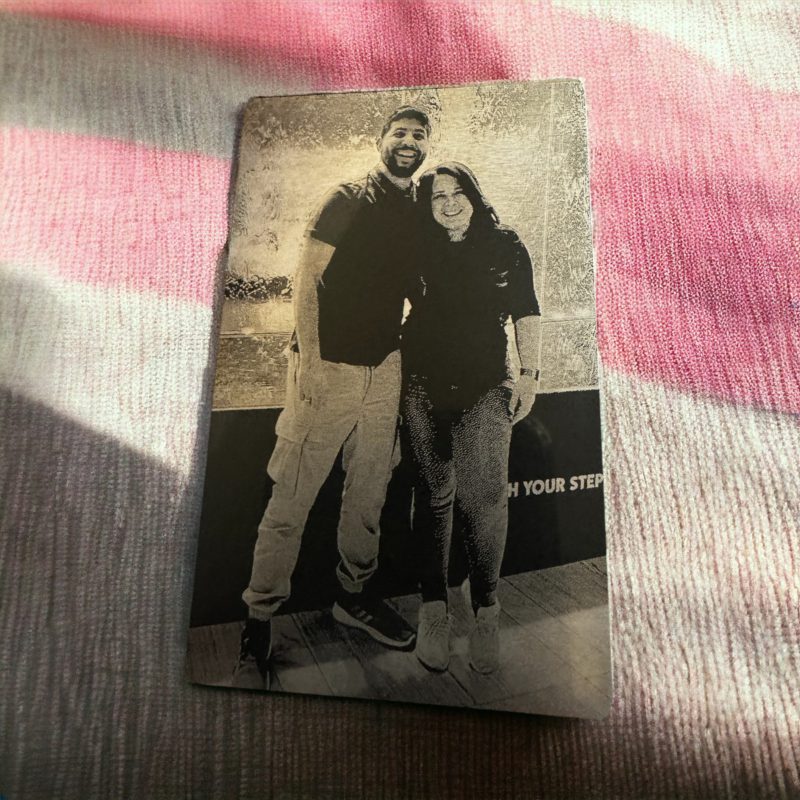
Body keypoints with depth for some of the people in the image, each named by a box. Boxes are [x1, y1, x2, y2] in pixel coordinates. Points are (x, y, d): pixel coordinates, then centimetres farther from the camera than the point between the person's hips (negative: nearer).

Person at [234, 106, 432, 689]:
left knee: (370, 492, 14)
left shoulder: (421, 213, 15)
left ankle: (355, 596, 33)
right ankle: (259, 622, 14)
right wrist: (310, 359, -17)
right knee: (292, 500, -2)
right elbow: (308, 278, -9)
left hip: (385, 368, 6)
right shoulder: (349, 200, -2)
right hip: (330, 367, -6)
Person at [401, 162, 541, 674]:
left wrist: (529, 373, 2)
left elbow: (526, 313, 10)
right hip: (426, 386, 2)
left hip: (486, 388, -1)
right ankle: (434, 608, 17)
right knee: (433, 495, 5)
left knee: (483, 497, -9)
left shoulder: (506, 248, 9)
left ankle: (486, 609, 10)